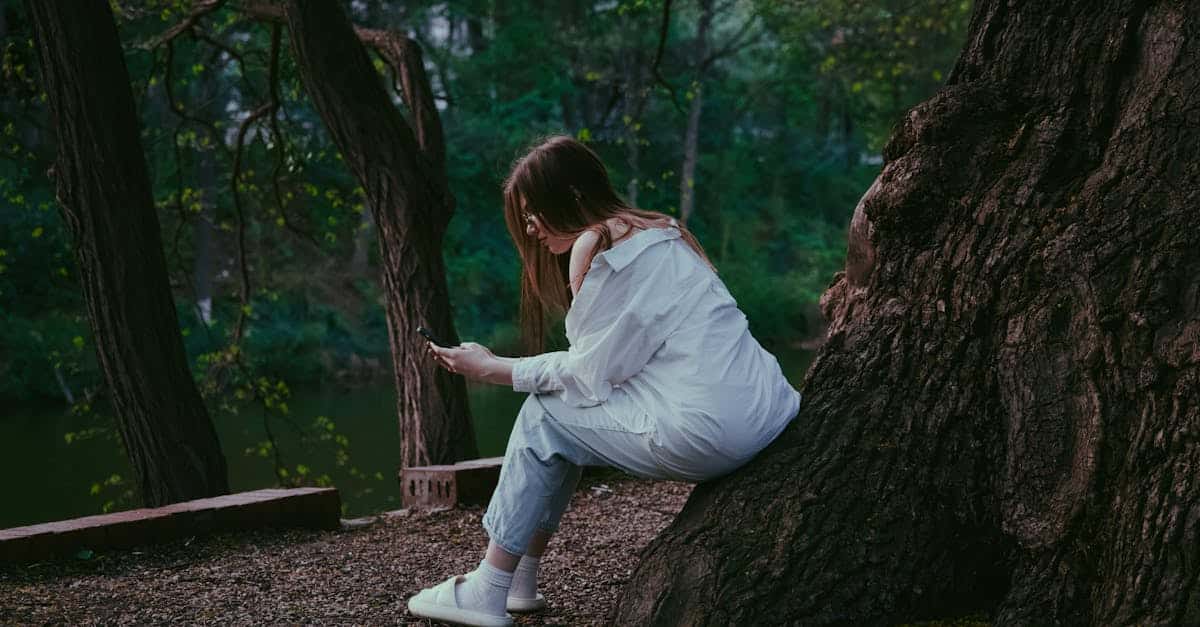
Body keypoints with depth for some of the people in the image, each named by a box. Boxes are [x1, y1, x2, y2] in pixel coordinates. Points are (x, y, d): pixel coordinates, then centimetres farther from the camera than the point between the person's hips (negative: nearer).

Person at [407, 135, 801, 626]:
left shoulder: (598, 245, -7)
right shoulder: (656, 232, 20)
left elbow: (587, 375, -6)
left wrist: (491, 369, 5)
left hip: (709, 430, -9)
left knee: (545, 416, 6)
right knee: (565, 402, 18)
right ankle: (519, 581, 22)